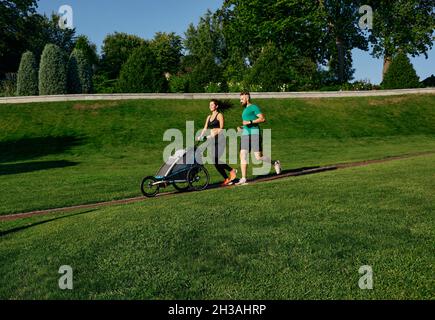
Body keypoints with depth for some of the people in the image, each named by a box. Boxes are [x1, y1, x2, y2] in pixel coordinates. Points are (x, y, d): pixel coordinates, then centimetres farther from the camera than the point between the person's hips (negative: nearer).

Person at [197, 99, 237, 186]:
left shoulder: (219, 115, -1)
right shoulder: (209, 117, 20)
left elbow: (221, 128, -10)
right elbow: (205, 128, 15)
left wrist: (211, 136, -19)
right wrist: (200, 136, -3)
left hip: (220, 139, -7)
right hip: (213, 141, 7)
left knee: (215, 160, -18)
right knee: (215, 161, 2)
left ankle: (232, 171, -2)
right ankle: (227, 179, 10)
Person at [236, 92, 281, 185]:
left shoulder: (253, 107, -2)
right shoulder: (245, 110, 25)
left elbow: (263, 119, -13)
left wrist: (250, 122, -18)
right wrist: (241, 128, 16)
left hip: (254, 133, -8)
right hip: (245, 134, 8)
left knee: (258, 157, -9)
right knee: (242, 156, -4)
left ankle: (275, 163, 17)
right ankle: (243, 179, -4)